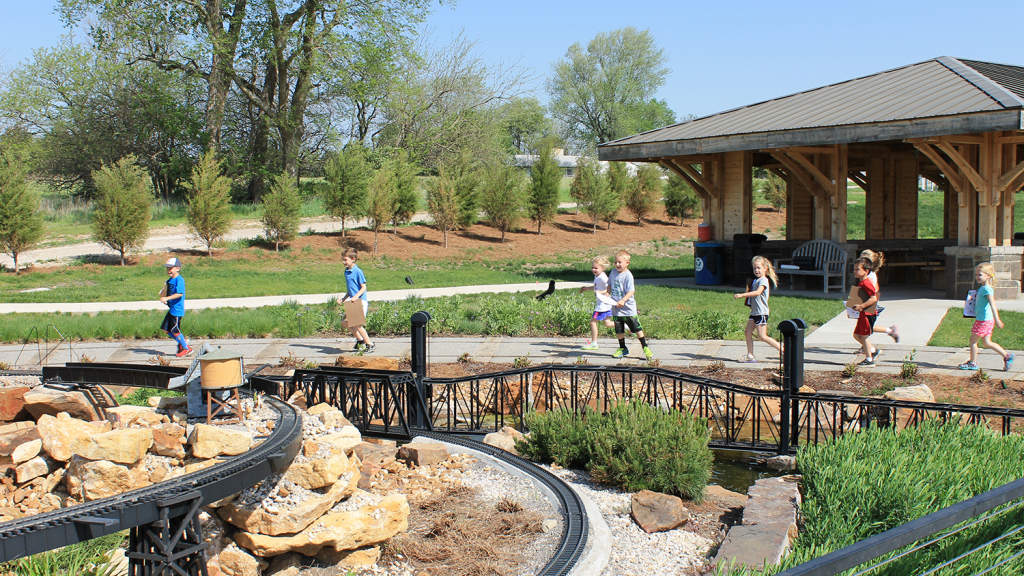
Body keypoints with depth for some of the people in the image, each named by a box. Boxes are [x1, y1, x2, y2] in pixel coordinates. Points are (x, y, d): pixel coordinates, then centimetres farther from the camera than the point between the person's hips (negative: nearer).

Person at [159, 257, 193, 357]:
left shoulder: (179, 280, -16)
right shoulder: (170, 280, 13)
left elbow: (180, 294, -26)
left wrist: (167, 298, -29)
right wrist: (163, 296, 1)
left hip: (177, 309, -10)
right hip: (171, 309, 10)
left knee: (175, 330, -4)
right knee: (165, 329, 12)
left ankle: (186, 348, 9)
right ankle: (182, 341, 25)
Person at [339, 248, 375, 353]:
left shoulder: (358, 272, -12)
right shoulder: (347, 272, 12)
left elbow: (363, 287, -14)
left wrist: (356, 296, -26)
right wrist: (343, 299, 12)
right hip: (353, 301, 9)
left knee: (357, 324, -13)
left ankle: (370, 344, -2)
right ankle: (360, 340, 26)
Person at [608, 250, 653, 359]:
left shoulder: (628, 275, -15)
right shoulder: (613, 273, 4)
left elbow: (631, 291, -20)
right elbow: (610, 285, 20)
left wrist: (623, 300, -33)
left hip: (628, 307, -6)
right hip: (616, 308, 6)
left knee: (636, 327, -2)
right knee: (618, 329, 12)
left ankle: (645, 347, 8)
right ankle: (622, 348, 26)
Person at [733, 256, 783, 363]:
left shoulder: (763, 280, -13)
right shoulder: (756, 280, 16)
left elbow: (758, 292, -30)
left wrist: (742, 295, -35)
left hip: (761, 313, -9)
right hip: (754, 312, 9)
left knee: (762, 336, -8)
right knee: (748, 333, 5)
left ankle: (783, 350, 0)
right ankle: (750, 356, 9)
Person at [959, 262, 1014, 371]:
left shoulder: (986, 289, -17)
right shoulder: (982, 288, 12)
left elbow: (992, 304, -26)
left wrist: (996, 319, -33)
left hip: (984, 320, -10)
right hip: (981, 319, 10)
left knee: (973, 340, 1)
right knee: (987, 343, 13)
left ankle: (973, 363, 10)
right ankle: (1006, 356, 17)